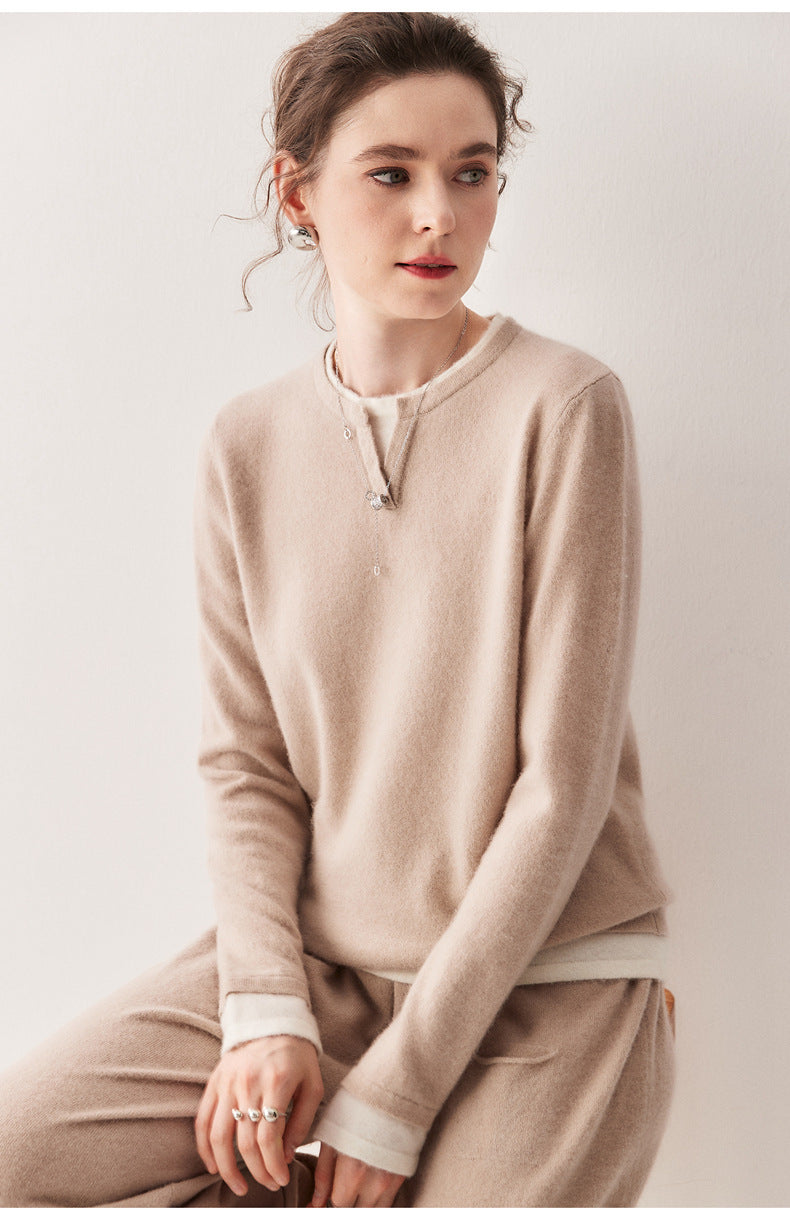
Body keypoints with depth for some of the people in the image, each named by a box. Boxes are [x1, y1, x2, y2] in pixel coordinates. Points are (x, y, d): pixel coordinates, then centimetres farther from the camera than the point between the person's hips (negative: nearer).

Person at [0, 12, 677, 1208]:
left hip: (541, 978, -3)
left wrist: (396, 1089, -14)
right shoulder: (248, 448, 2)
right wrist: (268, 1008, -12)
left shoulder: (563, 407, -12)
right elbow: (246, 762, 3)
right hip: (317, 959, 4)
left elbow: (565, 781, -14)